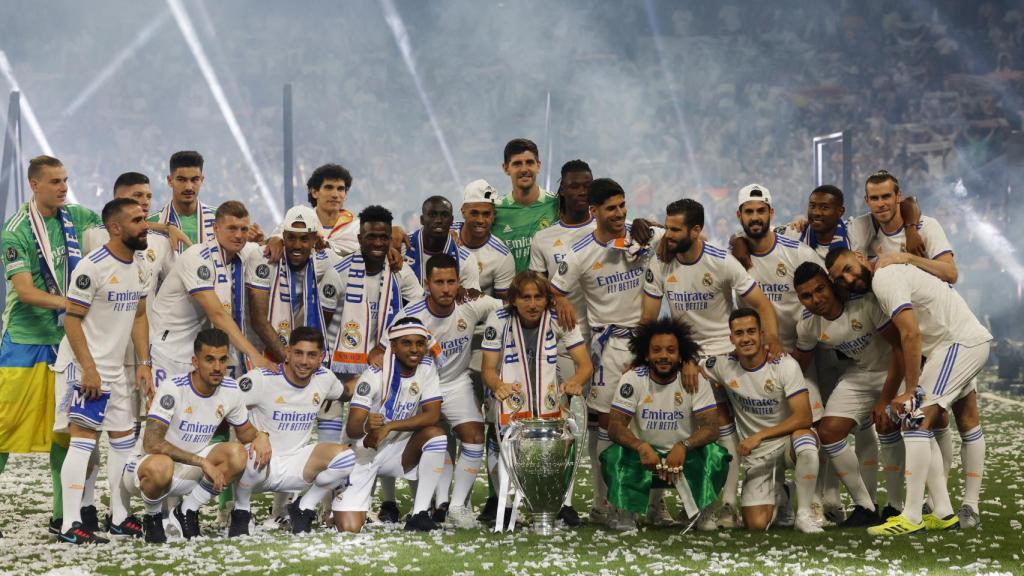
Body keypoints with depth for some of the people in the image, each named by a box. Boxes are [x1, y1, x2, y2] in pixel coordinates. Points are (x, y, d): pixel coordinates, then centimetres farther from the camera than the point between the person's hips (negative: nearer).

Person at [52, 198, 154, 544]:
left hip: (116, 369, 9)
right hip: (84, 366, -9)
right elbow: (72, 320, -16)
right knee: (84, 437, -13)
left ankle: (119, 518, 21)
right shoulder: (92, 266, -17)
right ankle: (71, 526, -13)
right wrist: (89, 369, -20)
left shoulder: (140, 265, 8)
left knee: (124, 438, 11)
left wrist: (144, 364, 7)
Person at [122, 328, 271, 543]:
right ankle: (153, 518, -7)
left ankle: (186, 512, -2)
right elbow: (151, 444, -30)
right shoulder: (172, 388, -23)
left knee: (238, 454, -20)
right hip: (147, 464, -5)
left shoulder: (230, 390, -5)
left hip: (190, 470, 6)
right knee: (161, 466, -41)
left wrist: (260, 436, -14)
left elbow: (245, 431, 12)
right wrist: (202, 462, -31)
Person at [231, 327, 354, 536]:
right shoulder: (262, 379, -15)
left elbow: (344, 392, 23)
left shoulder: (324, 378, 1)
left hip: (296, 466, 4)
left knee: (345, 456, -19)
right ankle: (241, 513, -6)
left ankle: (303, 509, 5)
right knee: (253, 458, -40)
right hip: (262, 466, -4)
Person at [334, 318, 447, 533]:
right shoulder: (375, 375, -17)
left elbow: (432, 415, -15)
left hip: (397, 450, 3)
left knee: (436, 435, -27)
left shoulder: (426, 367, -5)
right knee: (349, 527, -17)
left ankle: (419, 514, -19)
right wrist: (366, 426, -46)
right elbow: (351, 428, -22)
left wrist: (389, 426, -25)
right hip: (363, 453, -3)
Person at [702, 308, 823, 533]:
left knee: (805, 443, -40)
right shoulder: (723, 365, -6)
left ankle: (804, 514, -21)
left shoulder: (785, 365, -14)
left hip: (787, 440, -2)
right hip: (756, 455, 2)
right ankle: (775, 496, 22)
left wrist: (759, 436, -26)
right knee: (756, 525, -15)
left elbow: (803, 417, -20)